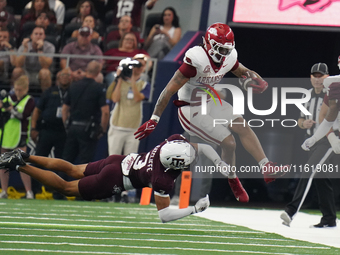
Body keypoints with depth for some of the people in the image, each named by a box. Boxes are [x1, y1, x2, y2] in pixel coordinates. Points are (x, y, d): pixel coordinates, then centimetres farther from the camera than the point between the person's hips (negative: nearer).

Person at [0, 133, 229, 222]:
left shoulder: (176, 140, -19)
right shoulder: (163, 179, -35)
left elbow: (201, 146, 1)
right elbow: (164, 214, -29)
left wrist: (220, 163, -4)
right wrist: (195, 209, -30)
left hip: (120, 161, 7)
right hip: (114, 180, -7)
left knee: (73, 171, 27)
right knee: (66, 187, 9)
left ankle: (25, 157, 30)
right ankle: (20, 166, 7)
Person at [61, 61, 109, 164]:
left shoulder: (74, 86, 8)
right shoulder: (98, 88, -8)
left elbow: (64, 109, 13)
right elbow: (105, 111, -14)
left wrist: (66, 126, 19)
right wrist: (103, 129, -3)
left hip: (73, 127, 5)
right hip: (88, 129, -5)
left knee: (67, 158, 10)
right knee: (85, 160, -1)